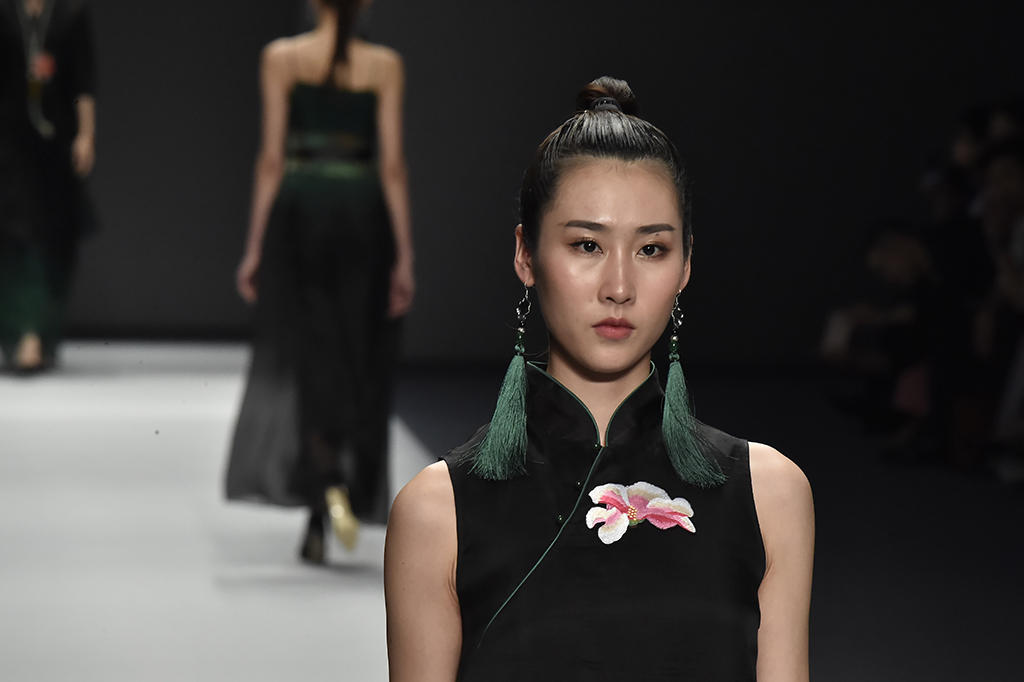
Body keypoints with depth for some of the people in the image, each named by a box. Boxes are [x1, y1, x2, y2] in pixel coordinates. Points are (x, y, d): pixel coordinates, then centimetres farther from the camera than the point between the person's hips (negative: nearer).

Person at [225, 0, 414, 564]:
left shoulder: (281, 58, 1)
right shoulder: (385, 65, 2)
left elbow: (271, 158, -1)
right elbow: (392, 166, -2)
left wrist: (255, 246, 4)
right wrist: (404, 257, 1)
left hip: (299, 210, -1)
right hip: (363, 212, 1)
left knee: (304, 356, 2)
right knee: (356, 365, 9)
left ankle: (328, 484, -22)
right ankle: (318, 526, 13)